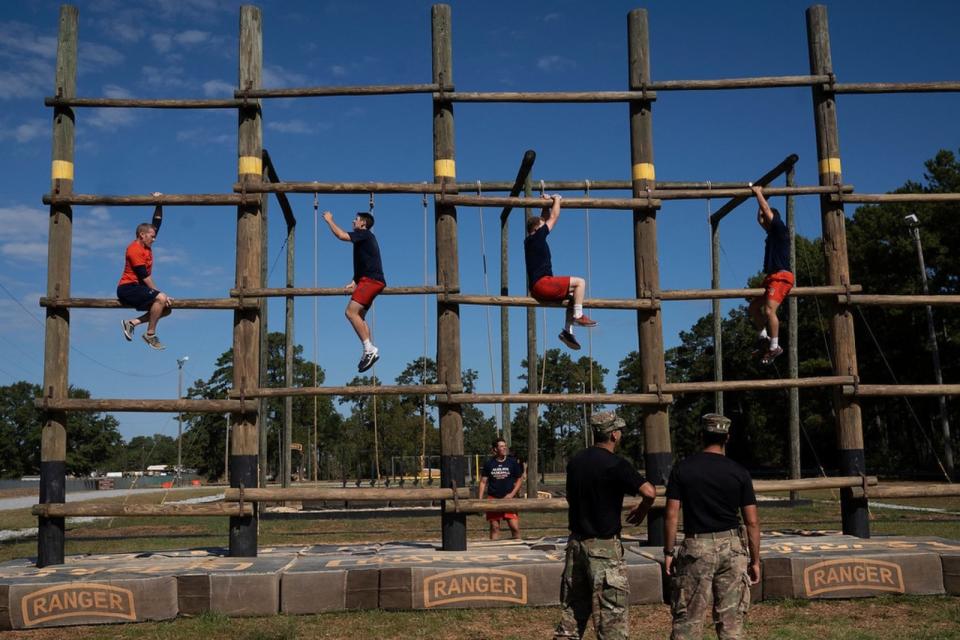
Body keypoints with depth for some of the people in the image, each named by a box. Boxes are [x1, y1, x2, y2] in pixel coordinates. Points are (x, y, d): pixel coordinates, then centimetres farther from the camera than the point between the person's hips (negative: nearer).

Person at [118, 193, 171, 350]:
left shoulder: (146, 246, 12)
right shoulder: (135, 249, -14)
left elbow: (157, 223, 18)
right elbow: (144, 276, -19)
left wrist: (159, 204, 10)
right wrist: (159, 293, -19)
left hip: (138, 288, 10)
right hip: (128, 288, -10)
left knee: (166, 308, 4)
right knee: (161, 299, -29)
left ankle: (132, 323, 3)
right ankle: (150, 334, -20)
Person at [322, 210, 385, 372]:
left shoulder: (364, 234, -3)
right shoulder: (364, 238, 26)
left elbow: (341, 235, -15)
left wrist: (329, 220, -1)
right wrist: (354, 282, 15)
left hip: (370, 280, -10)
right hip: (371, 281, 10)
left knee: (351, 312, -18)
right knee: (359, 316, 9)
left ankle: (369, 349, -22)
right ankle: (369, 352, 4)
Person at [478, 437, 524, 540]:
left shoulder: (512, 462, 0)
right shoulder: (489, 463, 2)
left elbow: (520, 479, 6)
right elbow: (483, 482, 6)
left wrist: (512, 494, -6)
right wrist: (480, 499, -2)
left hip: (508, 498, -1)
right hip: (493, 498, 1)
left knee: (515, 527, -7)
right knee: (494, 527, 5)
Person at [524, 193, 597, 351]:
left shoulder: (530, 240, 19)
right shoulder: (537, 236, -5)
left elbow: (545, 219, 33)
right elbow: (553, 218, 2)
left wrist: (547, 204, 33)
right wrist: (556, 201, 15)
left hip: (538, 288, 10)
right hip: (542, 284, -10)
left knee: (572, 296, 19)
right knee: (580, 282, -9)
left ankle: (567, 330, 10)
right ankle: (578, 316, -14)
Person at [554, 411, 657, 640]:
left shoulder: (576, 461, 7)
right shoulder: (615, 464, -15)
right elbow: (649, 492, -24)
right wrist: (642, 510, -5)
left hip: (576, 542, 7)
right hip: (604, 546, -7)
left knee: (574, 608, 14)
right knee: (611, 612, 1)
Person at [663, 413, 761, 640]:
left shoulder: (682, 469, -3)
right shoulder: (739, 473, -1)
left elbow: (671, 515, -5)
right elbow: (752, 522, -1)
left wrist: (668, 551, 3)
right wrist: (755, 560, 7)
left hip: (696, 548, -1)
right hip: (731, 547, 1)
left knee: (687, 619, 5)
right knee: (731, 620, 9)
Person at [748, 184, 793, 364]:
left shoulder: (780, 230, -4)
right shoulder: (772, 233, 20)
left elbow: (766, 210, -9)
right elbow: (760, 218, 34)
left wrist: (758, 193, 2)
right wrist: (760, 195, 34)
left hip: (781, 277, -10)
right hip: (772, 277, 10)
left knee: (769, 310, -21)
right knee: (754, 306, 14)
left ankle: (774, 346, -18)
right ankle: (764, 337, 11)